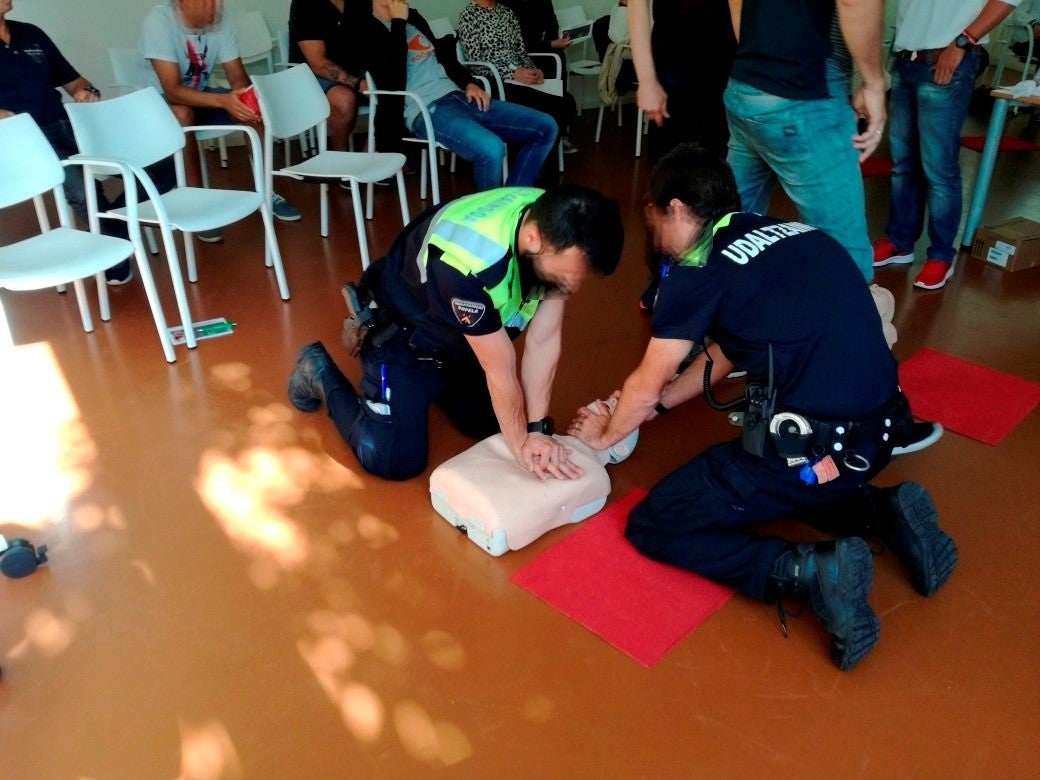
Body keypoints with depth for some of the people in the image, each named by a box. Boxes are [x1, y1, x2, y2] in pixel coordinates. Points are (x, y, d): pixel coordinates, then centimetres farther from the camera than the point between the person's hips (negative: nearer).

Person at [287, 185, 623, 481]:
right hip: (402, 333, -6)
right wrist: (520, 445, -17)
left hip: (463, 335, 7)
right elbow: (500, 369, -30)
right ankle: (320, 371, 13)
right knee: (392, 460, -9)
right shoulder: (469, 262, -43)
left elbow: (544, 340, -18)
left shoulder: (556, 227, -23)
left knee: (490, 423, 14)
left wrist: (536, 428, -19)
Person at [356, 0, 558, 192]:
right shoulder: (368, 31, -4)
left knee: (545, 126, -1)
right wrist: (398, 23, -13)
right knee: (491, 149, -37)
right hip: (426, 110, -9)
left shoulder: (413, 17, 20)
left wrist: (469, 83, 8)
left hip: (457, 97, 9)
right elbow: (392, 83, -20)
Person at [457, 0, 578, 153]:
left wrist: (533, 70, -4)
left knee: (567, 101, -14)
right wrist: (513, 73, -19)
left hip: (521, 74, 6)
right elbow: (474, 60, -12)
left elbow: (520, 51, 18)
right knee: (541, 107, -27)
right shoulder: (470, 13, -3)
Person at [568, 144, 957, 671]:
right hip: (878, 432, 8)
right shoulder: (793, 235, 13)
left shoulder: (699, 270, -8)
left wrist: (606, 434, 23)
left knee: (651, 527, 5)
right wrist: (655, 407, 28)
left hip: (815, 452, -8)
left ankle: (808, 572, -11)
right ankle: (878, 513, 13)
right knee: (751, 474, 33)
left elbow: (644, 386, 4)